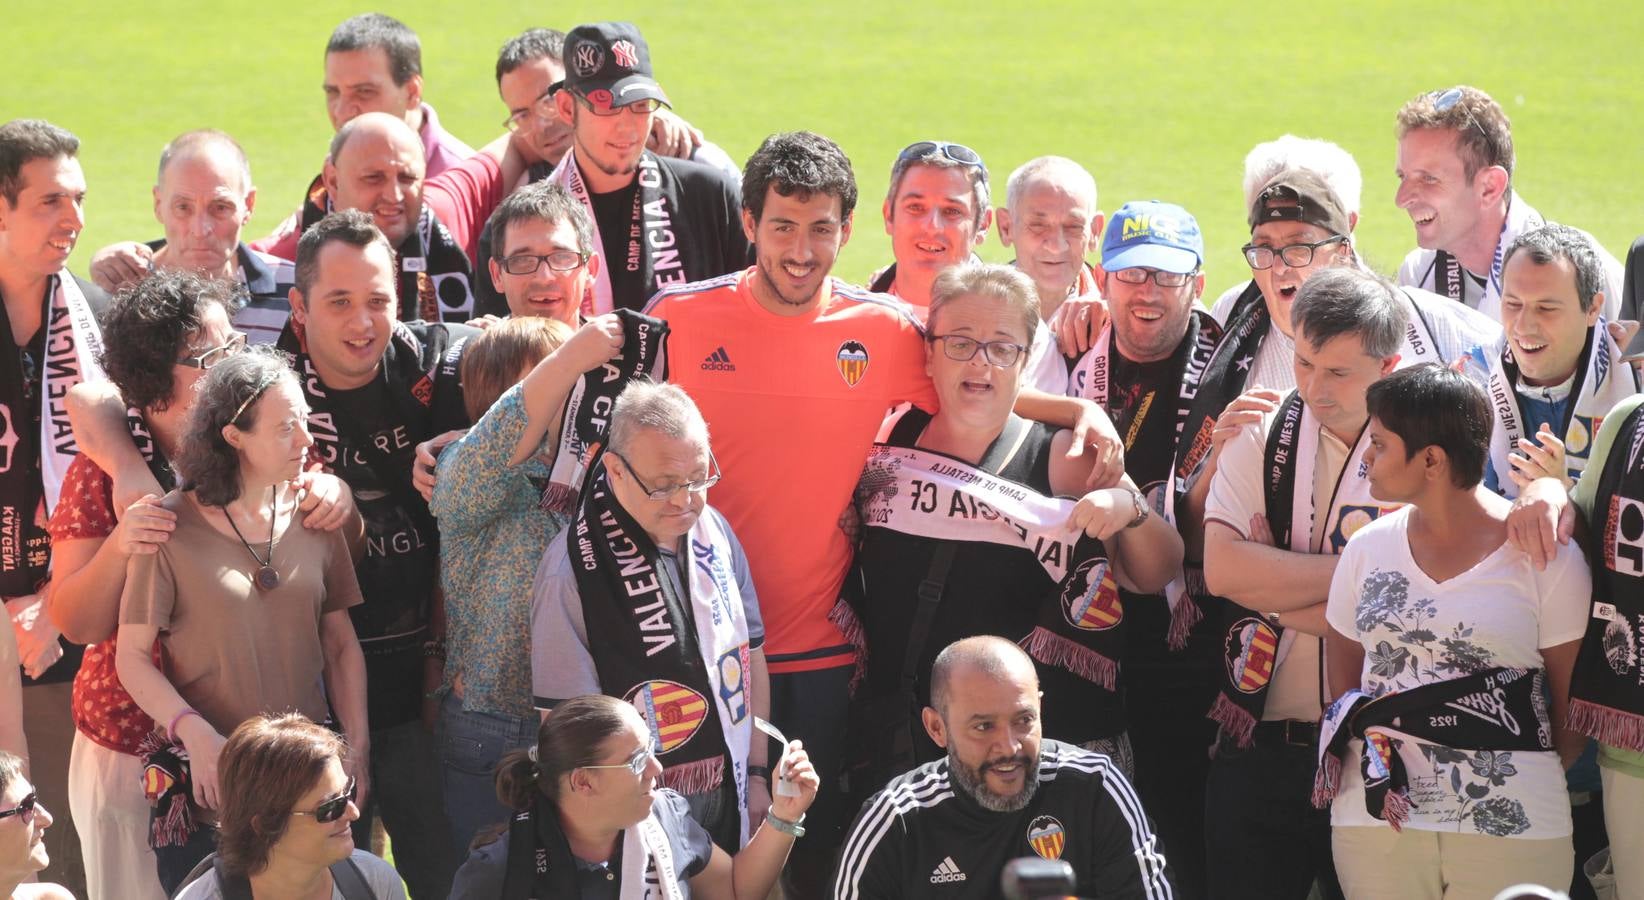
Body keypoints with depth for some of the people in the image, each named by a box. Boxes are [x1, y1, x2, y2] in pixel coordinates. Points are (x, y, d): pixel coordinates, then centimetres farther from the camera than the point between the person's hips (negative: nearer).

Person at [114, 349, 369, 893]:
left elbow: (341, 646, 12)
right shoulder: (172, 527, -7)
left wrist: (357, 749, 3)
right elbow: (132, 656, -6)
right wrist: (194, 732, -20)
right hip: (205, 778, -4)